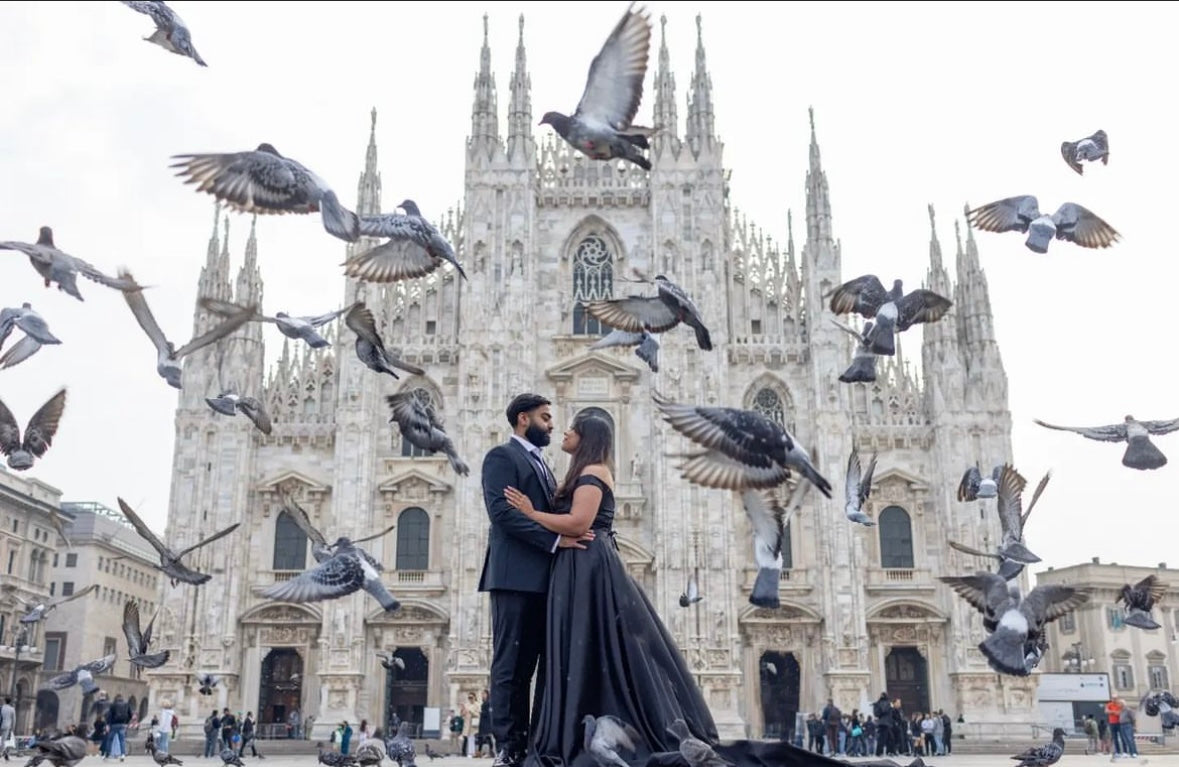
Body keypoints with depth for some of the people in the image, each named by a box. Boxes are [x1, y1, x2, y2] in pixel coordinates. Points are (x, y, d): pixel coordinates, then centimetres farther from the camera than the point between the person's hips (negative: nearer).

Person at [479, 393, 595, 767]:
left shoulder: (540, 464, 25)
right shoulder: (501, 456, -2)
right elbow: (502, 512, -16)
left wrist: (568, 535, 3)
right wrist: (555, 538, -20)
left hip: (544, 577, 8)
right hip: (516, 574, -8)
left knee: (545, 663, 7)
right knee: (512, 664, -5)